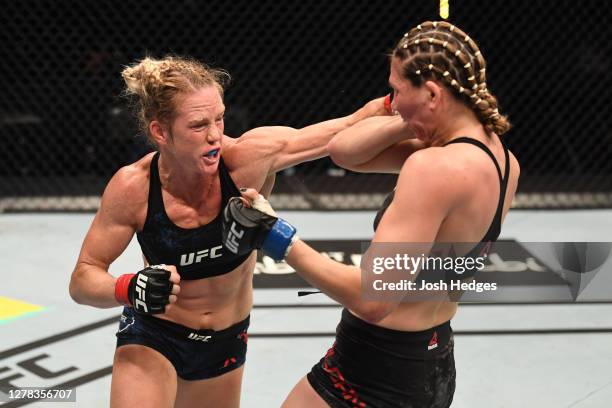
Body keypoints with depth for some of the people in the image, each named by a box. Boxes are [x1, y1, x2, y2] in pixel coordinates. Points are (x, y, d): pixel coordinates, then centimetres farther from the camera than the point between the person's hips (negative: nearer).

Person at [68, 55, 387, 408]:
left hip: (227, 340, 3)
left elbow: (349, 129, -18)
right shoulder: (133, 187, -25)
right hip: (153, 338, -2)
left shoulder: (251, 157, -25)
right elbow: (83, 279, -17)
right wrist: (130, 289, -37)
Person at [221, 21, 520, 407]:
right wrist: (410, 124, -8)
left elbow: (373, 297, -30)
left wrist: (278, 238, -26)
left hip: (377, 375, -9)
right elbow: (344, 151, 8)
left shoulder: (434, 168, -25)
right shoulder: (502, 160, 2)